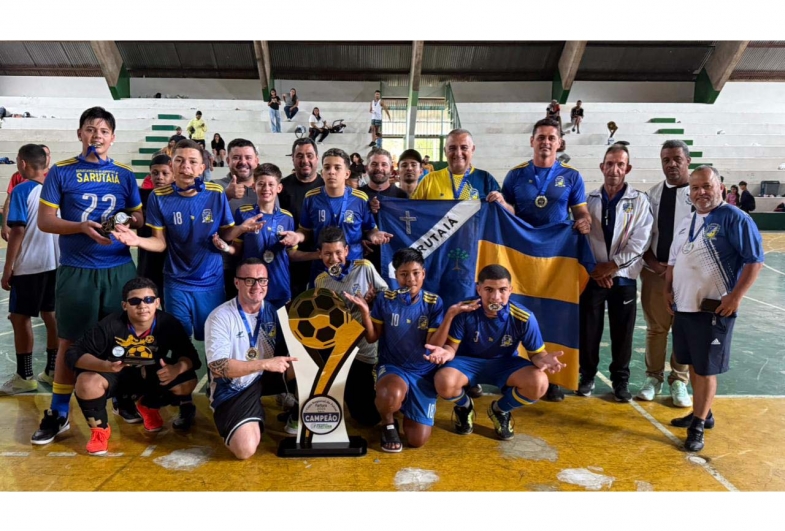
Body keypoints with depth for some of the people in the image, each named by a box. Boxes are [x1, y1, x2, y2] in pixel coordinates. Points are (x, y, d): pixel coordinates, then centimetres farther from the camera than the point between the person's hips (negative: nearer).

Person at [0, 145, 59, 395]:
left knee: (20, 318, 3)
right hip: (54, 262, 6)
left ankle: (24, 377, 8)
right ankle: (52, 370, 20)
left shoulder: (22, 190, -11)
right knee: (50, 315, 13)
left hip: (28, 266, -6)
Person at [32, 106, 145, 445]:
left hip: (119, 268, 2)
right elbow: (44, 220, -1)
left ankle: (124, 399, 27)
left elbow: (139, 218, 13)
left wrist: (131, 222, -10)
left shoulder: (125, 175, 9)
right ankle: (58, 414, 17)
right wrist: (83, 227, -17)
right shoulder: (61, 172, 2)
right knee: (69, 342, 4)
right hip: (76, 270, -2)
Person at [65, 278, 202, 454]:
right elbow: (74, 353, -23)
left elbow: (191, 356, -18)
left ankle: (149, 407, 14)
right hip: (116, 376, -2)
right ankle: (99, 429, 0)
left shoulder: (169, 324, -22)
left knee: (187, 382, -22)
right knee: (86, 381, -32)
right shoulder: (110, 325, -26)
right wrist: (105, 365, -43)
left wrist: (177, 368, -43)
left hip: (153, 376, 2)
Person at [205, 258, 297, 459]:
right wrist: (265, 363, -28)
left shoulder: (272, 312, 0)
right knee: (245, 449, -23)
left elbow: (285, 351, 0)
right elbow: (217, 367, -23)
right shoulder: (221, 317, -15)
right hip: (233, 389, -4)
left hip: (266, 379, 4)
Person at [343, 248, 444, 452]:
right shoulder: (385, 299, -4)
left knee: (417, 440, -5)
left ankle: (408, 409, 32)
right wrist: (365, 312, -15)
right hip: (392, 366, -1)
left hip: (424, 372, 1)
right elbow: (372, 338, 2)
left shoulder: (434, 303, -5)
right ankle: (388, 424, -1)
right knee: (391, 397, -41)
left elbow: (433, 345, -10)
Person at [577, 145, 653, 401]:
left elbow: (639, 242, -7)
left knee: (622, 333, 7)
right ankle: (587, 375, 24)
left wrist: (612, 266, -13)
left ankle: (620, 380, 24)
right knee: (588, 330, 6)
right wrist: (594, 268, -8)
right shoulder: (589, 200, 4)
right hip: (592, 276, 1)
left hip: (623, 277, -1)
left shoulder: (639, 201, 0)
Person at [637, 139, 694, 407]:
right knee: (655, 327, 11)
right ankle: (653, 377, 24)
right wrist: (654, 264, -5)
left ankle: (679, 382, 22)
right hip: (654, 270, 3)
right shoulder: (653, 193, 5)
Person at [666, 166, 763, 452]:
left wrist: (736, 296, -18)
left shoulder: (734, 218, -12)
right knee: (692, 364, 17)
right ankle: (701, 413, 34)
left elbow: (755, 260, -14)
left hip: (714, 309, -7)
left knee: (706, 368, 2)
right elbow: (674, 260, 21)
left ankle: (698, 425, 14)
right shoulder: (686, 222, 12)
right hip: (683, 307, 8)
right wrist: (668, 290, 13)